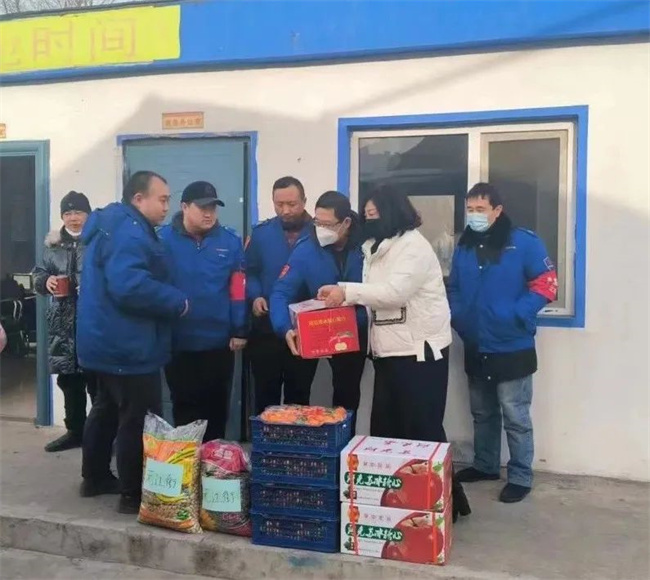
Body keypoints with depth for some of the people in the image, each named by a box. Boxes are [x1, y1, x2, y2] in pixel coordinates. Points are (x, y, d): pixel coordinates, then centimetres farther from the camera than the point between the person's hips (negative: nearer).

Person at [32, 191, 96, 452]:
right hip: (63, 323, 6)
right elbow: (38, 275, 18)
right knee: (69, 380, 13)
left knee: (96, 381, -4)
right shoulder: (53, 244, 14)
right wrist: (46, 280, -4)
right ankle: (75, 431, 27)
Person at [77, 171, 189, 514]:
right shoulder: (129, 232, -21)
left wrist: (169, 300, 13)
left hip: (109, 341, 11)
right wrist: (178, 302, -21)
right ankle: (134, 495, 5)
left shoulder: (112, 225, 15)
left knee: (107, 409, 21)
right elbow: (129, 286, -34)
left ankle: (95, 478, 35)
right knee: (139, 420, -3)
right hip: (128, 346, -11)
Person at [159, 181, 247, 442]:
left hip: (219, 342, 2)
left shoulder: (230, 241, -1)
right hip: (178, 342, -1)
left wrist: (239, 331, -4)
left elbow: (238, 289, -1)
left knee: (217, 409, 14)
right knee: (185, 409, 13)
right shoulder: (165, 239, -7)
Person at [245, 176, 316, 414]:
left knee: (298, 395, 13)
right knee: (265, 394, 9)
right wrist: (255, 296, -10)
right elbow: (250, 272, 8)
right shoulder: (261, 233, 3)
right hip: (266, 327, 1)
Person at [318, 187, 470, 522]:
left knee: (422, 430, -3)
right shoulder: (376, 248, 16)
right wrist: (342, 296, -4)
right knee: (384, 428, 14)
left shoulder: (414, 246, -12)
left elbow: (395, 291, -25)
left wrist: (347, 291, -22)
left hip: (420, 352, -9)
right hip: (389, 352, 9)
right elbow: (375, 294, 13)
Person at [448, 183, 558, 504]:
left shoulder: (523, 242, -10)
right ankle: (485, 465, 36)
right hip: (475, 349, 6)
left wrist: (515, 316, -21)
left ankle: (520, 477, 17)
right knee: (482, 413, 19)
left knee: (515, 417, 2)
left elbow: (546, 285, -11)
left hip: (512, 349, -6)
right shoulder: (464, 246, 7)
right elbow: (454, 289, 16)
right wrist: (457, 315, -3)